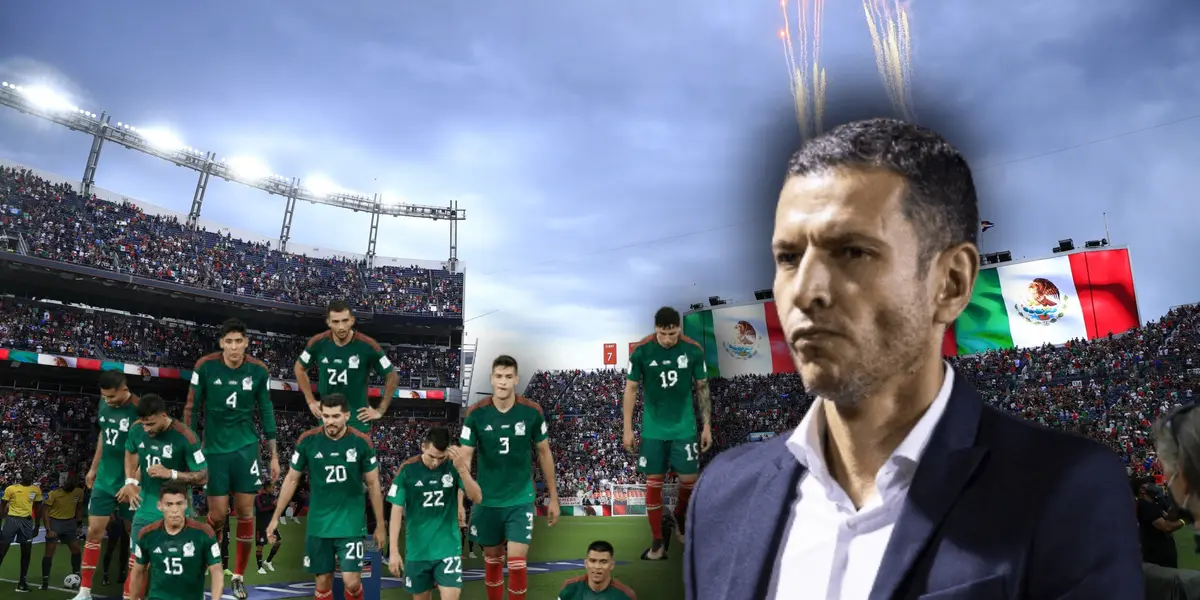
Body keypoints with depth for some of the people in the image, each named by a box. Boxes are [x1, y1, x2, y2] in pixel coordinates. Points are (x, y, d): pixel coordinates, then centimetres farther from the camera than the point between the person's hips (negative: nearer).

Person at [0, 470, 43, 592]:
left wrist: (36, 526, 13)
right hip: (12, 519, -3)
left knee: (26, 553, 4)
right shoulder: (11, 488, -4)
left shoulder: (36, 490, 6)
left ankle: (22, 582, 13)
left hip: (27, 521, 3)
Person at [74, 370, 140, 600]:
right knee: (94, 531, 5)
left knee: (135, 534, 8)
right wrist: (93, 468, 18)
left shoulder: (139, 411, -21)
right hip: (104, 479, 5)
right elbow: (103, 436, 15)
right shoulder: (104, 403, -1)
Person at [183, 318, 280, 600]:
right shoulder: (205, 366, -10)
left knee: (245, 513, 2)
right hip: (214, 448, -1)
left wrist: (274, 455, 4)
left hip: (246, 447, 1)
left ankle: (238, 576, 19)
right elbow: (191, 407, -1)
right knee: (217, 515, 0)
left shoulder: (259, 370, -6)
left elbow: (266, 412, 4)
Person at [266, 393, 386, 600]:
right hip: (318, 524, 2)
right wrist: (275, 517, 6)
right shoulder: (307, 440, -7)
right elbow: (292, 479, 6)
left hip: (351, 524, -2)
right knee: (323, 581, 9)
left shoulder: (362, 442, -10)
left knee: (351, 581, -8)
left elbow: (373, 484, 0)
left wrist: (380, 524, 2)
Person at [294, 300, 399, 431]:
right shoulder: (318, 343, -9)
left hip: (358, 417, -3)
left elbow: (392, 377, -4)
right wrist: (311, 401, 6)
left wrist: (380, 410, -5)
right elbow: (300, 368, 11)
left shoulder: (368, 346, -16)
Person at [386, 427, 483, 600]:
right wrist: (393, 551, -7)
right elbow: (397, 510, -4)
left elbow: (476, 497, -16)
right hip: (417, 549, 1)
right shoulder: (408, 469, -8)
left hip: (448, 547, -1)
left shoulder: (454, 466, -7)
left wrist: (462, 468, -30)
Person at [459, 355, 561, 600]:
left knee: (517, 562, -6)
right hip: (487, 500, 1)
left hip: (521, 499, -1)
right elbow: (465, 458, -9)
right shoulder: (476, 413, -11)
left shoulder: (532, 411, -10)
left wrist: (553, 497, 4)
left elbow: (544, 453, 1)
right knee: (492, 560, 15)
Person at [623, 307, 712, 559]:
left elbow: (702, 388, 2)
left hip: (684, 428, 1)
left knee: (689, 479, 5)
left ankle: (679, 518, 36)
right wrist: (628, 429, -4)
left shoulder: (694, 350, -9)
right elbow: (631, 389, -3)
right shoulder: (641, 351, -12)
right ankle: (657, 541, 18)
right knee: (654, 482, 4)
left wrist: (707, 426, 2)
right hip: (653, 429, -1)